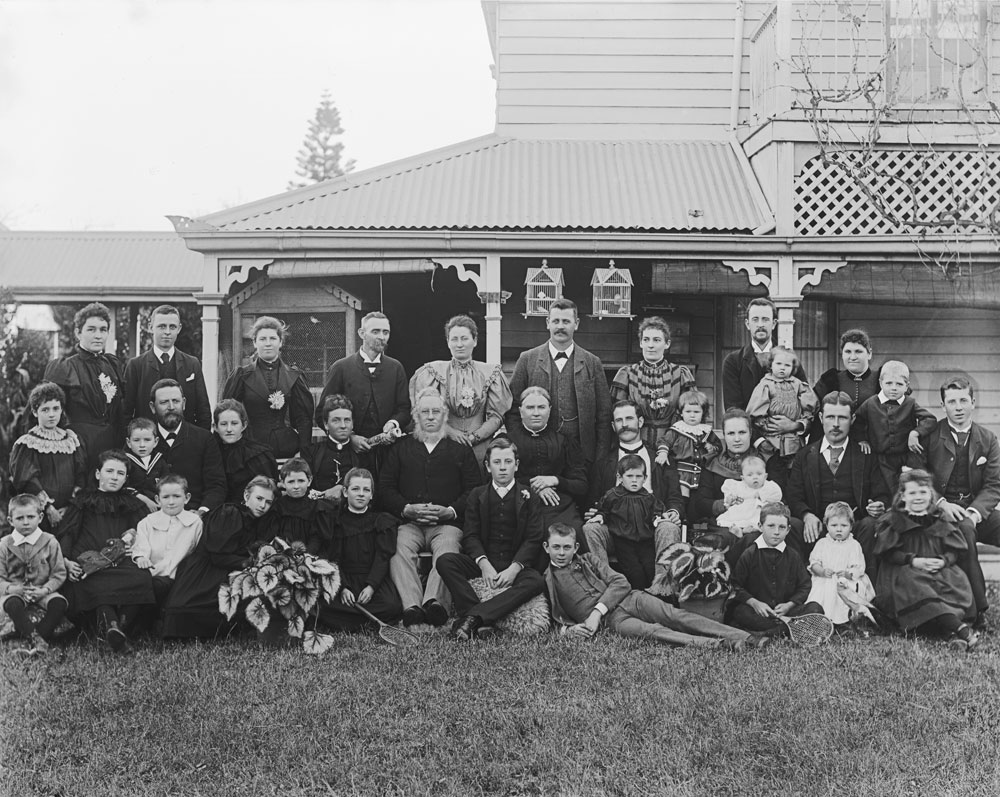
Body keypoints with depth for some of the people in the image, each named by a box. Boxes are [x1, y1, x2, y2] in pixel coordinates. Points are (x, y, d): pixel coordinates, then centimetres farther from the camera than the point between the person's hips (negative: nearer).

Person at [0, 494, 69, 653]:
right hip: (15, 592, 0)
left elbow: (59, 574, 0)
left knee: (59, 603, -29)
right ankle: (34, 637, -30)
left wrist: (45, 590, -16)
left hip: (42, 592, 0)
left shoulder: (50, 542, 0)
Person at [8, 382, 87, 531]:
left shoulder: (71, 439, 9)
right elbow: (28, 482, -9)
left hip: (69, 513, 3)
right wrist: (49, 509, -15)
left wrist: (71, 506, -7)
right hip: (40, 516, -3)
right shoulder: (27, 444, -2)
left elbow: (81, 476, 5)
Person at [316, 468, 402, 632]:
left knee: (393, 606, -31)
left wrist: (371, 586, -16)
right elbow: (333, 559, 2)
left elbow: (383, 557, 0)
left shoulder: (383, 521, 10)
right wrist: (342, 588, -15)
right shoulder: (337, 522, 11)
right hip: (344, 579, 0)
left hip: (375, 578, 0)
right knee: (323, 607, -30)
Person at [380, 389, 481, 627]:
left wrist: (450, 511, -9)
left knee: (447, 547, -35)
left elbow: (474, 489, 9)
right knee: (399, 547, -33)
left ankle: (433, 601, -50)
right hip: (408, 521, 1)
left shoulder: (460, 450, 20)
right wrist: (407, 509, -7)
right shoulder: (400, 448, 22)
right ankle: (411, 605, -46)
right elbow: (385, 488, 12)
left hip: (447, 522, -1)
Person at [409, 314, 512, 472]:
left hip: (480, 448, 1)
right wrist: (450, 431, -15)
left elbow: (497, 416, 1)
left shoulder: (490, 372, 5)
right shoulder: (435, 371, 3)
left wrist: (474, 436, -11)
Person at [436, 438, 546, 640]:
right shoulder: (477, 495, 14)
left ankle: (472, 616, -40)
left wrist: (514, 568, -17)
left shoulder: (529, 496, 9)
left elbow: (534, 539, 0)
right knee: (445, 561, -25)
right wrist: (484, 564, -16)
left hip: (515, 566, -2)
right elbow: (470, 536, 4)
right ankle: (482, 622, -35)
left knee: (536, 582, -34)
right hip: (483, 563, 2)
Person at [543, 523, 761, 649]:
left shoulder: (587, 560, 17)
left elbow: (620, 582, 6)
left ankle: (741, 637, -29)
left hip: (628, 598, 3)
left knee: (675, 616, -20)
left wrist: (597, 611, -9)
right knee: (650, 631, -31)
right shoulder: (545, 580, 13)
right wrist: (568, 629, -10)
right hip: (612, 620, -3)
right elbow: (556, 617, 15)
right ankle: (714, 645, -49)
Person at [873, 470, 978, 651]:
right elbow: (887, 553, -3)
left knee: (958, 580, -28)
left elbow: (955, 550, 10)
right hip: (903, 571, -3)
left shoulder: (939, 519, 15)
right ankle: (960, 628, -48)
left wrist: (943, 561, -13)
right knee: (914, 585, -36)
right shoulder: (894, 520, 6)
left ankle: (954, 633, -43)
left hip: (940, 570, 4)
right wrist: (913, 561, -16)